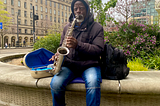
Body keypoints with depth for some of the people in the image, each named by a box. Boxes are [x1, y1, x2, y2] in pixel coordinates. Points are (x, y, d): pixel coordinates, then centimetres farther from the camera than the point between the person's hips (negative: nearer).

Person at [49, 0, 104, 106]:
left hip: (89, 65, -3)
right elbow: (62, 45, 23)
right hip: (68, 64, 3)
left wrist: (78, 45, -22)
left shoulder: (97, 27, 3)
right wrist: (58, 54, -1)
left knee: (93, 84, -35)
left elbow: (98, 49, -8)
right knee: (55, 84, -24)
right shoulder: (67, 27, 16)